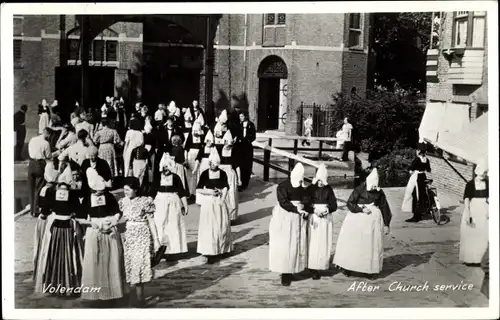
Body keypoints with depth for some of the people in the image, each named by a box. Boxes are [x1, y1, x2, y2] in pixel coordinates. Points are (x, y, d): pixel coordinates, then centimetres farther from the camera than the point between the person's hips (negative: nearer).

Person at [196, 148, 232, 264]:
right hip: (208, 202, -2)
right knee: (208, 227, -4)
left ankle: (220, 249, 23)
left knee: (221, 226, 6)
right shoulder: (205, 174, -4)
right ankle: (209, 253, -3)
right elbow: (198, 190, -2)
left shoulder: (222, 174, 0)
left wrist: (222, 199, -16)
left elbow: (225, 188, -4)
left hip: (219, 202, 2)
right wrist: (209, 192, -14)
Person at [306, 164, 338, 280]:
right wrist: (314, 210, -21)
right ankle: (312, 268, 1)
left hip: (326, 219, 3)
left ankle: (320, 266, 11)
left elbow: (334, 205, 4)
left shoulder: (328, 189, 5)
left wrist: (327, 210, -14)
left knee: (324, 244, 2)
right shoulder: (310, 188, -3)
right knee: (313, 243, -5)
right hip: (313, 219, -3)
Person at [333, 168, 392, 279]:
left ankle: (371, 270, 10)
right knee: (352, 242, -2)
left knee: (372, 244, 3)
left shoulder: (379, 193, 0)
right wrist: (362, 209, -18)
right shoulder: (359, 190, -7)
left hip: (373, 220, 2)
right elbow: (350, 203, -8)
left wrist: (386, 224, 8)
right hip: (357, 219, -2)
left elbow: (384, 208, 7)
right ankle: (348, 267, 7)